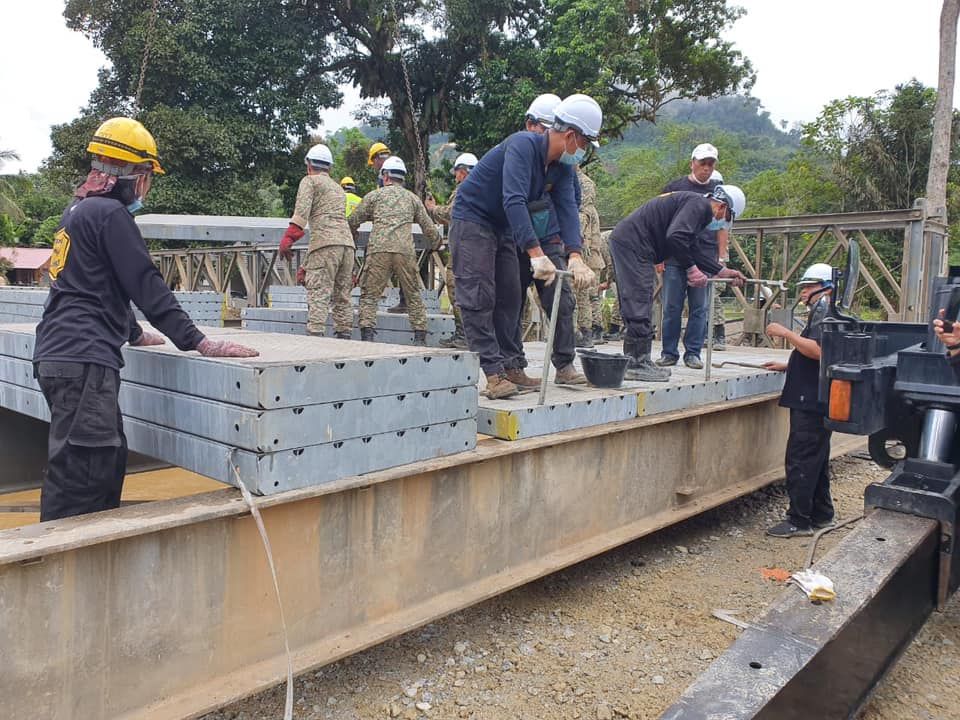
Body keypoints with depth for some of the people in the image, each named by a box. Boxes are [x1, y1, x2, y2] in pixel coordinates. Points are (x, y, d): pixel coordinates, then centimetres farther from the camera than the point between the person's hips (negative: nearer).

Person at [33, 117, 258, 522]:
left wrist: (135, 335, 40)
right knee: (78, 473, -9)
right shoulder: (110, 213, -9)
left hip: (59, 353, 10)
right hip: (84, 358, -10)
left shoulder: (78, 210, 21)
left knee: (110, 459, 15)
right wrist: (200, 343, -14)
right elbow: (145, 285, -15)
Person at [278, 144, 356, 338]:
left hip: (325, 243, -7)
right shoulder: (339, 188, 30)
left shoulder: (310, 181, 9)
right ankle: (344, 336, 8)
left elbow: (301, 211, -8)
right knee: (342, 296, 9)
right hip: (348, 243, 7)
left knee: (318, 294, -12)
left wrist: (288, 238, -16)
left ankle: (315, 336, -21)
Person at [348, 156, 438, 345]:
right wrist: (437, 241, 42)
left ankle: (367, 334, -8)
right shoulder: (412, 198, 21)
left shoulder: (374, 195, 15)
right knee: (414, 294, 12)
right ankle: (420, 336, 8)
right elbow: (428, 227, 22)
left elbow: (352, 222, 15)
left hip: (379, 250, -2)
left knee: (369, 294, 3)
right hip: (406, 251, 2)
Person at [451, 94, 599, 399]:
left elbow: (567, 208, -11)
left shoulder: (562, 167, 0)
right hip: (472, 217, -9)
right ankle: (494, 374, -15)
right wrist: (537, 255, -45)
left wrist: (575, 256, -28)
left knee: (509, 298, 9)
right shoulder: (523, 145, -26)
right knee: (478, 299, -13)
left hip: (503, 226, 9)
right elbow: (513, 201, -37)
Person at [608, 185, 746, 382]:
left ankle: (633, 362, 17)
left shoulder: (697, 207, 24)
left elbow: (693, 250, 27)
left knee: (635, 306, 12)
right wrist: (691, 268, -15)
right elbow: (675, 236, -25)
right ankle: (639, 364, -4)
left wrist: (723, 271, 27)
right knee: (640, 304, -8)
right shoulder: (699, 204, -9)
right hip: (632, 242, -11)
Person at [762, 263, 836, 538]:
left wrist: (786, 333, -23)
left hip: (811, 402, -11)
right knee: (816, 459, 17)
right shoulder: (821, 312, 22)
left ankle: (799, 521, -2)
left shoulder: (824, 311, -12)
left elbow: (818, 351, -27)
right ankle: (821, 515, 26)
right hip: (814, 400, 11)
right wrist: (787, 366, 23)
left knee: (800, 460, -8)